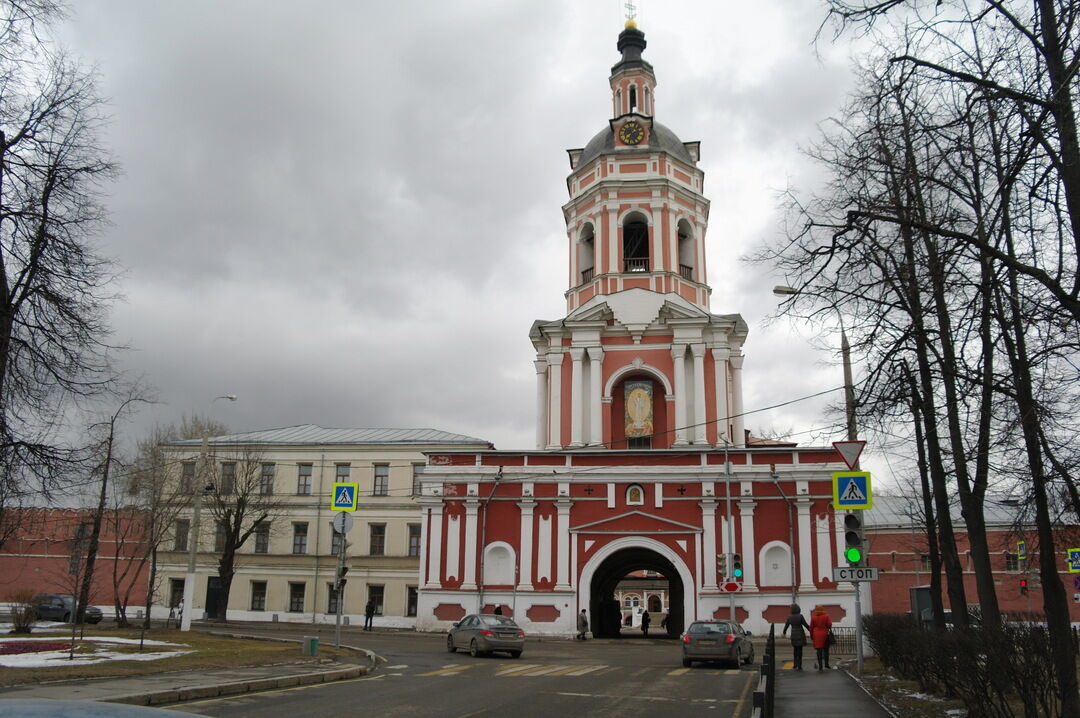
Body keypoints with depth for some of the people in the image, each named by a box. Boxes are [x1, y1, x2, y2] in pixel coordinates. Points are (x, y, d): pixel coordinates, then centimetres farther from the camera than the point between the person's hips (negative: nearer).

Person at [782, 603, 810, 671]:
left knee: (795, 650, 18)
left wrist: (784, 632, 30)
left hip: (793, 635, 3)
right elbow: (805, 625, -9)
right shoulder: (800, 616, -15)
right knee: (799, 651, 2)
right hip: (800, 635, -3)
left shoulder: (789, 617, -3)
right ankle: (799, 666, 2)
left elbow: (786, 626, 9)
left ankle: (795, 665, 20)